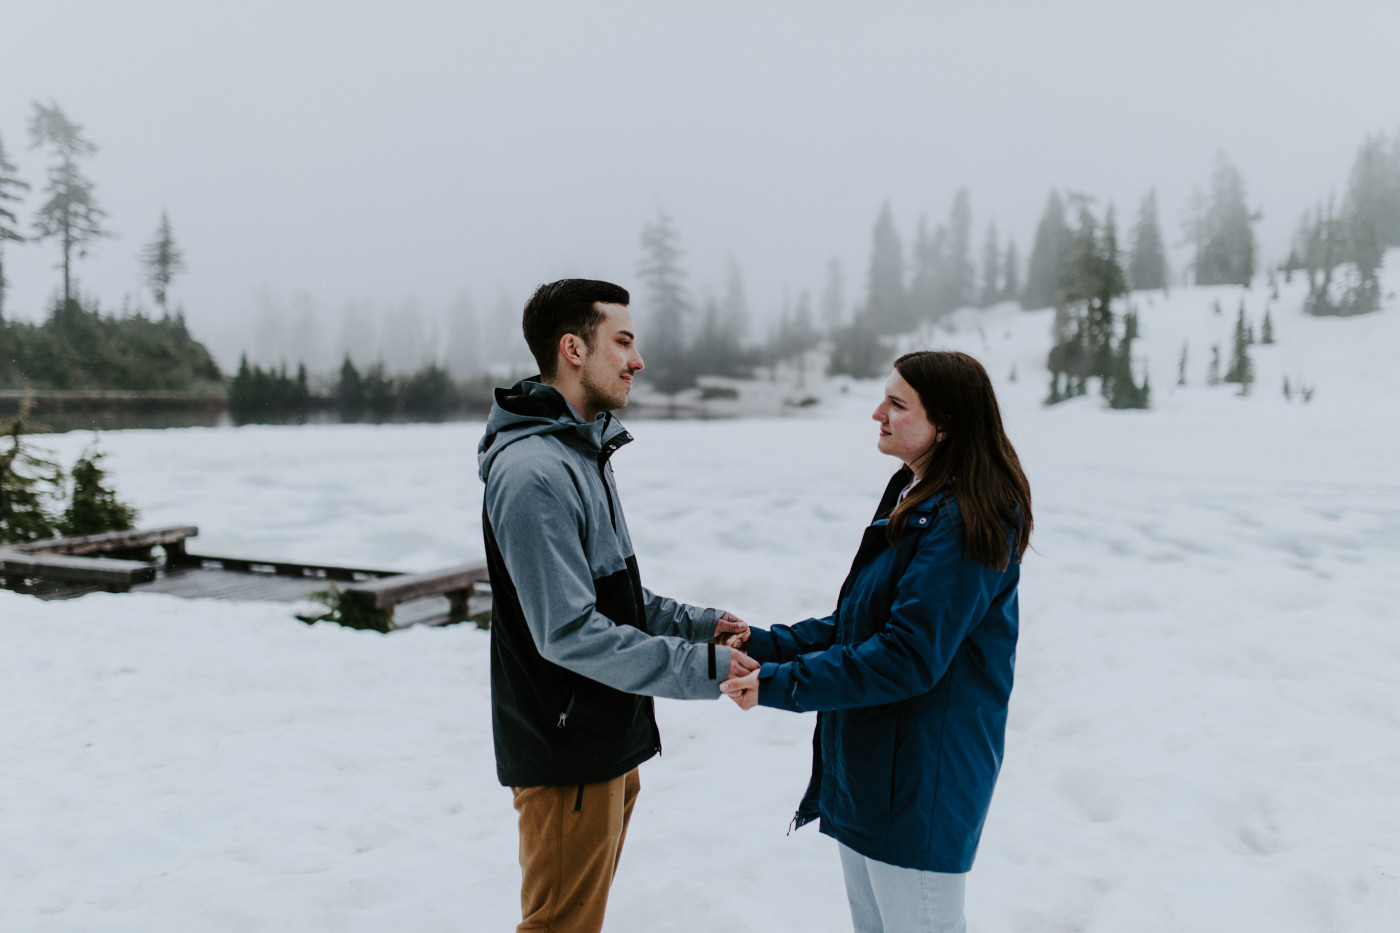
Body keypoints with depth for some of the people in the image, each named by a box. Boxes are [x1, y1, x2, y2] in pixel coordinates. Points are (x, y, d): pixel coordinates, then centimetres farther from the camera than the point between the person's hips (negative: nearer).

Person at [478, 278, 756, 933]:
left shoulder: (583, 452, 11)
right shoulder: (532, 472, -23)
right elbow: (569, 633, -26)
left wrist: (695, 623, 4)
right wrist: (699, 668, -24)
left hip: (605, 740, 10)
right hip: (566, 755, -10)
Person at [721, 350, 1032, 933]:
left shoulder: (964, 523, -22)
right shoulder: (911, 499, 10)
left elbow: (907, 658, -26)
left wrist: (780, 685, -23)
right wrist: (766, 645, 4)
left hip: (920, 788, -9)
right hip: (864, 773, 10)